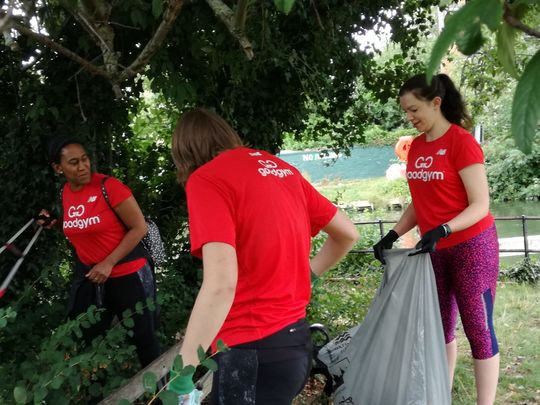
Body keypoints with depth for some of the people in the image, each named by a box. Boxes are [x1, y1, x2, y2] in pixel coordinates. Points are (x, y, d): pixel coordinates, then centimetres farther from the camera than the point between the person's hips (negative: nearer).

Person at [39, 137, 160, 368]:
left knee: (143, 340, 5)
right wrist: (56, 224, 3)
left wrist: (109, 263, -19)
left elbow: (139, 228, -16)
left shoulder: (108, 186, -16)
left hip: (127, 275, -6)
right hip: (90, 278, 6)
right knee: (84, 341, 13)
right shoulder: (66, 193, 4)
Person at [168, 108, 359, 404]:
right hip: (296, 339, 8)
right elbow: (347, 234, 17)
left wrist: (182, 373, -20)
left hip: (254, 350, -7)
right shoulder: (280, 167, 10)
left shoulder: (205, 178, -12)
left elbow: (221, 284, -24)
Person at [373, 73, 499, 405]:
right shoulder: (416, 147, 6)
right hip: (435, 251, 7)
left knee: (478, 328, 0)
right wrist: (393, 236, -1)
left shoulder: (462, 142, -15)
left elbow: (480, 205, -18)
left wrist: (442, 231, -33)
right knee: (441, 327, 14)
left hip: (472, 247, -7)